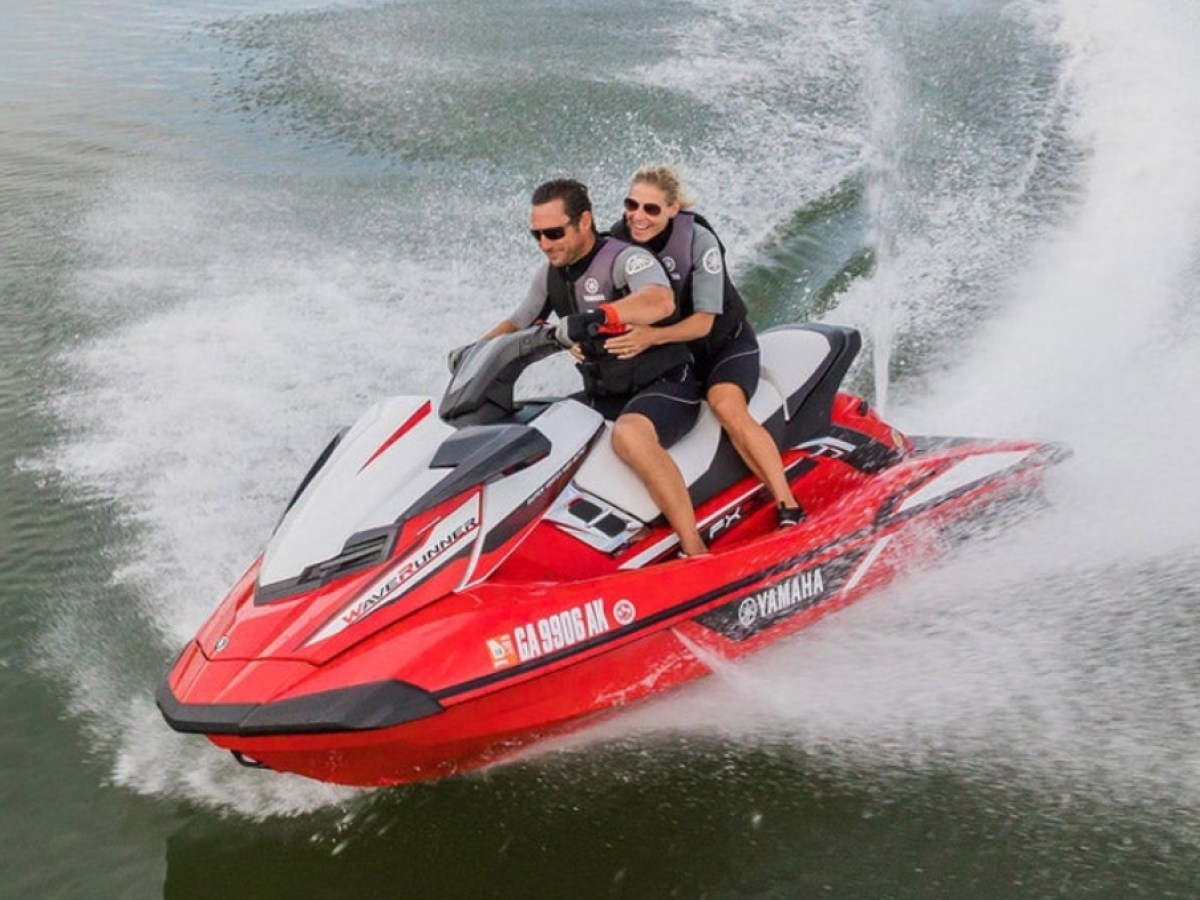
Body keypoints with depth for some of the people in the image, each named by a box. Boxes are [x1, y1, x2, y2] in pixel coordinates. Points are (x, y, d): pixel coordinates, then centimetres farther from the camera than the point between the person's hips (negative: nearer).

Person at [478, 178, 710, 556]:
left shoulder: (625, 258, -16)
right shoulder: (551, 274, 8)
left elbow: (660, 302, -38)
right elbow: (517, 323, 24)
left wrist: (593, 318, -48)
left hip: (666, 387, -8)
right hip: (602, 397, 8)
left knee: (629, 435, -39)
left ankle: (695, 550, -32)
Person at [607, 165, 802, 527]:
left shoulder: (698, 240, -22)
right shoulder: (619, 238, -9)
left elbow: (705, 320, -26)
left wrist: (652, 337, -43)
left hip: (725, 342, -5)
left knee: (727, 406, -33)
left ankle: (788, 507, -29)